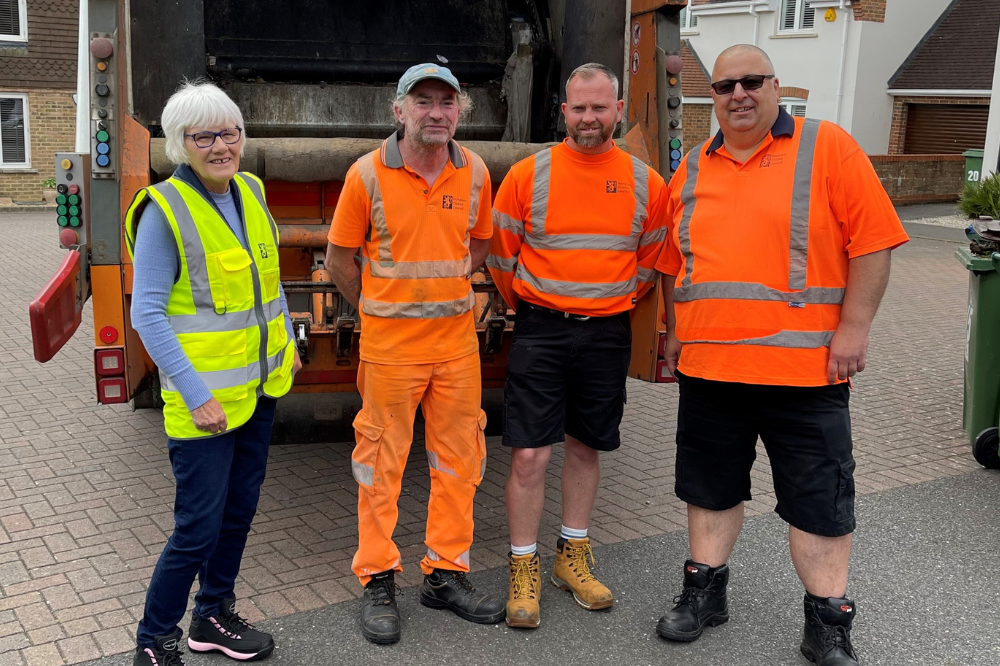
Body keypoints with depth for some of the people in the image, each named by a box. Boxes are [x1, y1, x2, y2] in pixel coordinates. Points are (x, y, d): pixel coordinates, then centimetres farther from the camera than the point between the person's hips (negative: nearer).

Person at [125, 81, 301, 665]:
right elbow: (147, 313, -17)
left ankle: (214, 617, 36)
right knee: (199, 526, -1)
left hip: (259, 386, 7)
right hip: (204, 396, -7)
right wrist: (195, 394, -20)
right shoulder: (165, 210, -16)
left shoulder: (250, 192, 4)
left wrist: (287, 343, 17)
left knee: (239, 509, 17)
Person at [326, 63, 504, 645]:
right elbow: (340, 257, 1)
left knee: (458, 460, 9)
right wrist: (378, 310, 5)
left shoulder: (475, 172, 4)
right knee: (382, 463, 4)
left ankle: (446, 574, 24)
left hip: (458, 339, 4)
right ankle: (378, 581, 18)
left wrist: (447, 292, 11)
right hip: (389, 341, -3)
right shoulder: (368, 173, -7)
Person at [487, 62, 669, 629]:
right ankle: (525, 571, 13)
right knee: (530, 455, -3)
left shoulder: (645, 182, 2)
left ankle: (574, 557, 30)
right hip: (540, 332, -2)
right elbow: (502, 253, 4)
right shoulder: (529, 174, -5)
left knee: (587, 448, 13)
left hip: (607, 334, 2)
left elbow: (651, 262, 13)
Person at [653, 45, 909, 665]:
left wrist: (854, 328, -12)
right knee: (711, 485, 15)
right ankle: (706, 591, 32)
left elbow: (872, 240, -8)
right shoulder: (693, 168, 10)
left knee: (819, 499, 5)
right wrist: (676, 331, 15)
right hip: (707, 363, 4)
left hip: (804, 366, -4)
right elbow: (674, 262, 17)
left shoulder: (827, 147, -3)